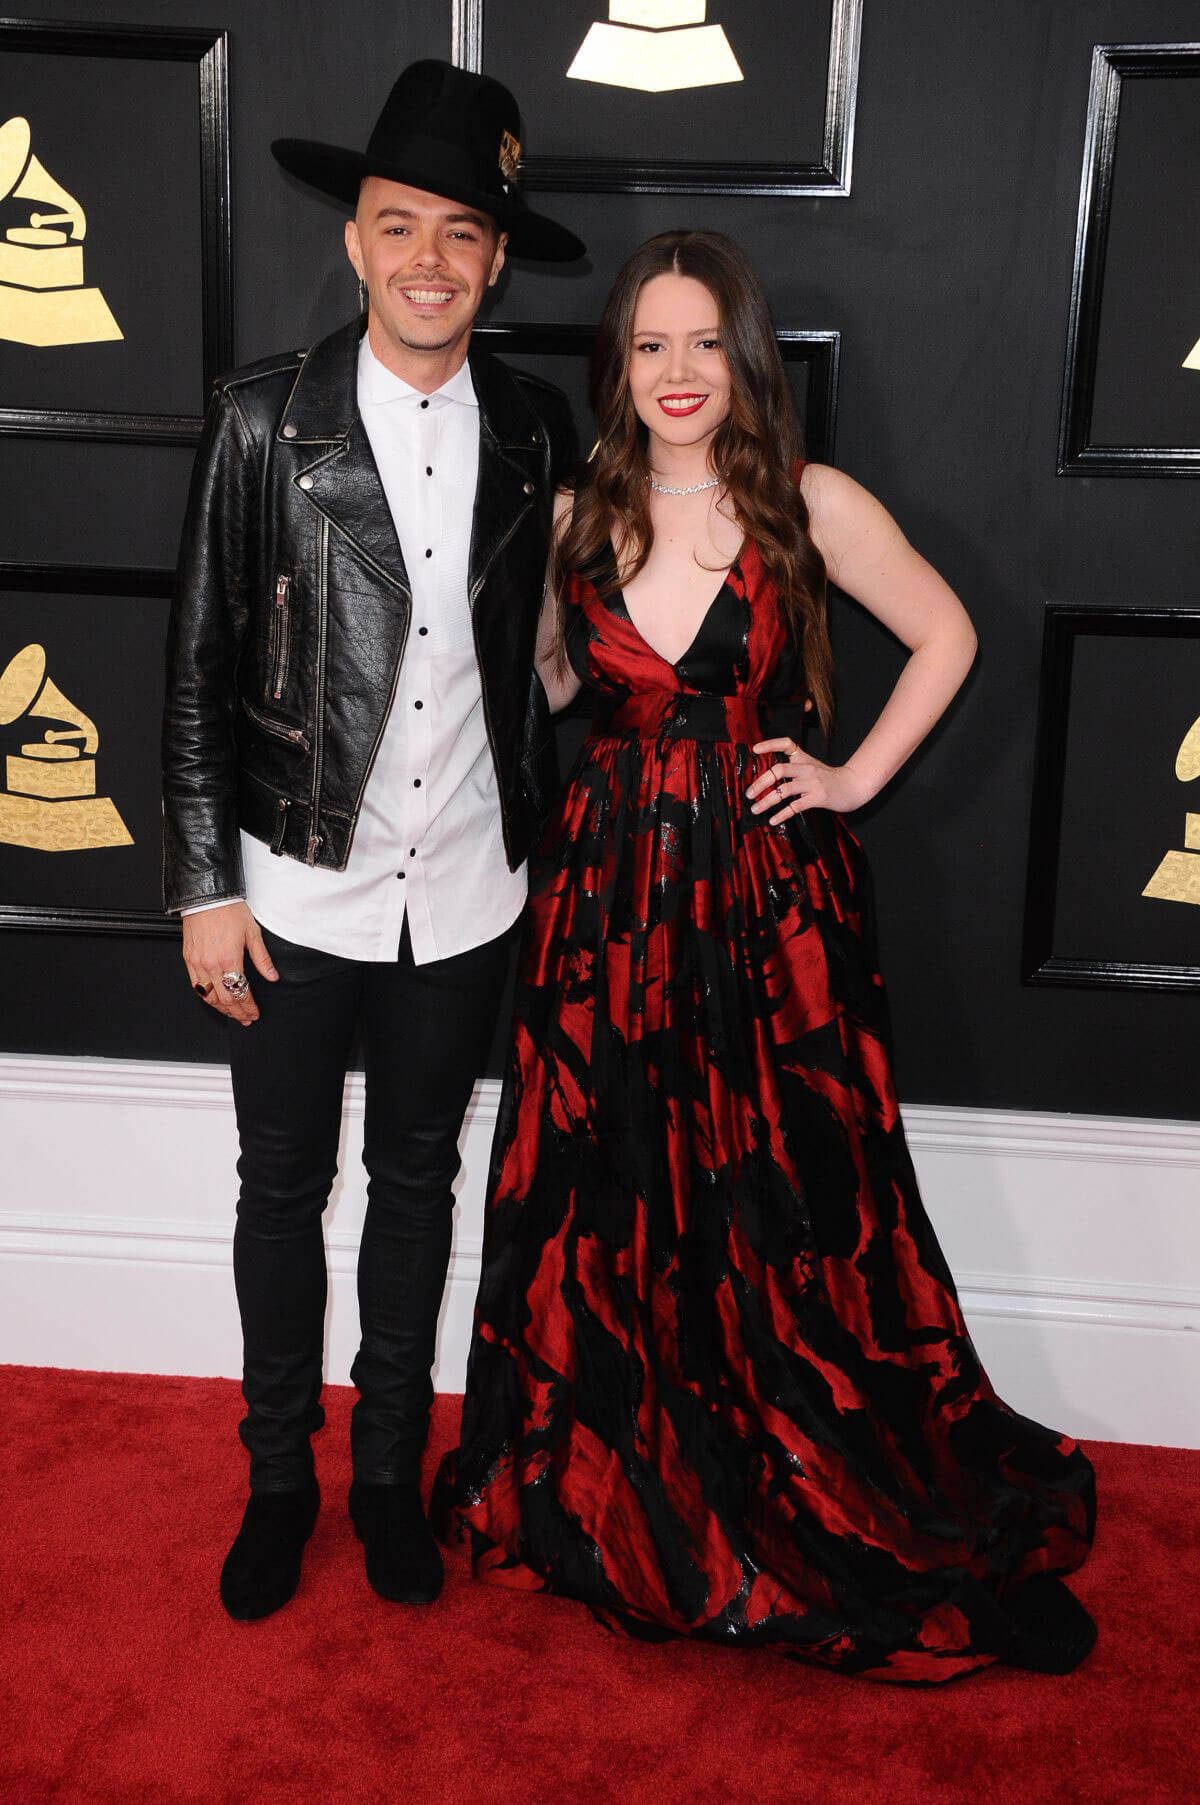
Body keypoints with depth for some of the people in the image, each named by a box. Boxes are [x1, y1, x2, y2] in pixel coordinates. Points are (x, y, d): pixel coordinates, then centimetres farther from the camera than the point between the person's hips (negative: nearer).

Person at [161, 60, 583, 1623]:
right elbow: (200, 666, -5)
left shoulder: (533, 429, 1)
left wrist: (539, 845, 7)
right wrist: (207, 884, -7)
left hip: (465, 893, 2)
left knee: (418, 1183, 15)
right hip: (302, 888, -2)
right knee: (283, 1187, 11)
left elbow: (533, 648, 9)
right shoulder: (266, 417, -7)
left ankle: (389, 1470, 34)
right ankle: (277, 1477, 32)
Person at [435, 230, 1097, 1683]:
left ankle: (822, 1508, 25)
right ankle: (617, 1504, 31)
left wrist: (858, 778, 0)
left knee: (789, 1209, 3)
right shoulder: (576, 517, 4)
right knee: (605, 1206, 10)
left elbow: (946, 634, 6)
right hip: (607, 895, 3)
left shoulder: (812, 507, -4)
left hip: (770, 898, -2)